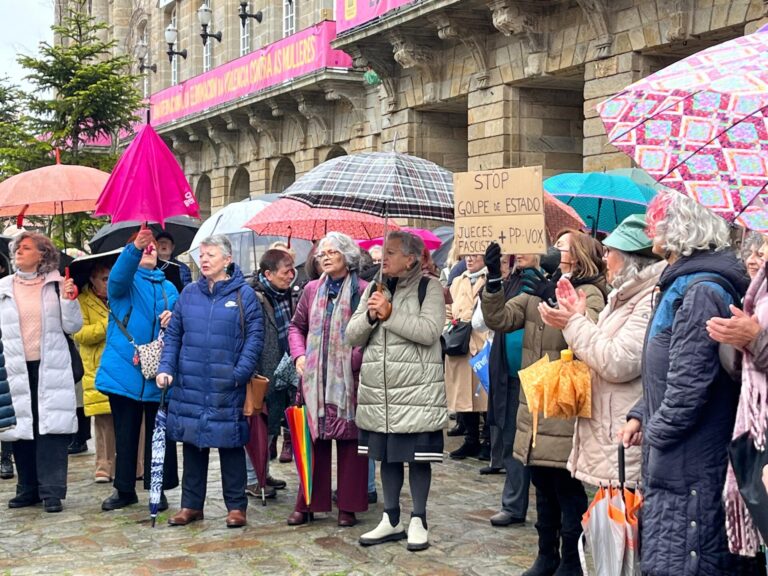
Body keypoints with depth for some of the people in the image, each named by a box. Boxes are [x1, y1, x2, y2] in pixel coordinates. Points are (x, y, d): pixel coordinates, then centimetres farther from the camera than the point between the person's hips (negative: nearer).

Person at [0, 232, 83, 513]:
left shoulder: (56, 285, 3)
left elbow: (73, 326, 3)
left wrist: (69, 300, -12)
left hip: (51, 369, -2)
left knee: (52, 427, -4)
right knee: (23, 428, 5)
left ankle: (51, 492, -1)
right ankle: (28, 489, 16)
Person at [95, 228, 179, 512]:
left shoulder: (168, 288, 15)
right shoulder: (125, 281, 4)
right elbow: (118, 277, -20)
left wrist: (173, 319, -10)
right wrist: (135, 248, -38)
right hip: (123, 371, -2)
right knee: (125, 434, 9)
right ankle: (124, 489, 20)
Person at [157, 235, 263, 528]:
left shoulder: (244, 294, -1)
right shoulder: (189, 294, 9)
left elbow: (254, 337, -5)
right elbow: (173, 335, 11)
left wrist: (240, 372, -15)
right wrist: (166, 367, -2)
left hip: (227, 388, -3)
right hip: (189, 385, 4)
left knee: (230, 446, 4)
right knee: (192, 444, 11)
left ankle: (236, 506, 16)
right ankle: (191, 504, 22)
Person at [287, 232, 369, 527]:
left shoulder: (362, 291, -3)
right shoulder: (312, 289, 11)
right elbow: (296, 326, 20)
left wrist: (358, 359, -16)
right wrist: (299, 355, 6)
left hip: (349, 378, -3)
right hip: (315, 377, 3)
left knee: (350, 440, 3)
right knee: (313, 439, 7)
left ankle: (348, 506, 13)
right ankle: (307, 503, 16)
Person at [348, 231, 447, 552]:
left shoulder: (429, 287, -5)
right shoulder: (374, 289, 11)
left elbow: (429, 332, -18)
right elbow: (352, 336, 7)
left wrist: (390, 314, -17)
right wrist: (370, 316, -12)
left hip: (417, 389, -5)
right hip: (378, 390, 5)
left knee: (418, 456, 3)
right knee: (387, 455, 12)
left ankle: (418, 520, 15)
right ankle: (391, 520, 23)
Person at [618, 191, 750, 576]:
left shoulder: (700, 291, -18)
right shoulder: (684, 283, 16)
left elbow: (690, 381, -23)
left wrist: (656, 431, -12)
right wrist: (641, 415, 12)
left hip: (689, 462, -10)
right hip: (671, 458, 10)